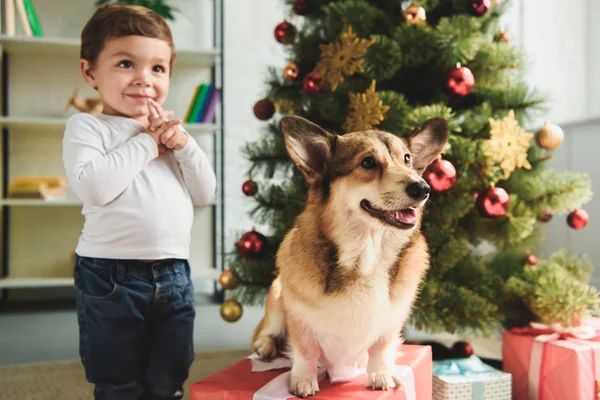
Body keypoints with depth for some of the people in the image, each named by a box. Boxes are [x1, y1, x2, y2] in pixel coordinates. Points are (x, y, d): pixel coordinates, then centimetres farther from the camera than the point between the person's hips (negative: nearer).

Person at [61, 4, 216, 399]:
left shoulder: (169, 130, 15)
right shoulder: (87, 126, -2)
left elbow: (205, 193, 10)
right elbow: (93, 186, -20)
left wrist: (183, 143, -5)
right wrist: (146, 142, -11)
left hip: (174, 277, 5)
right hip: (111, 277, -4)